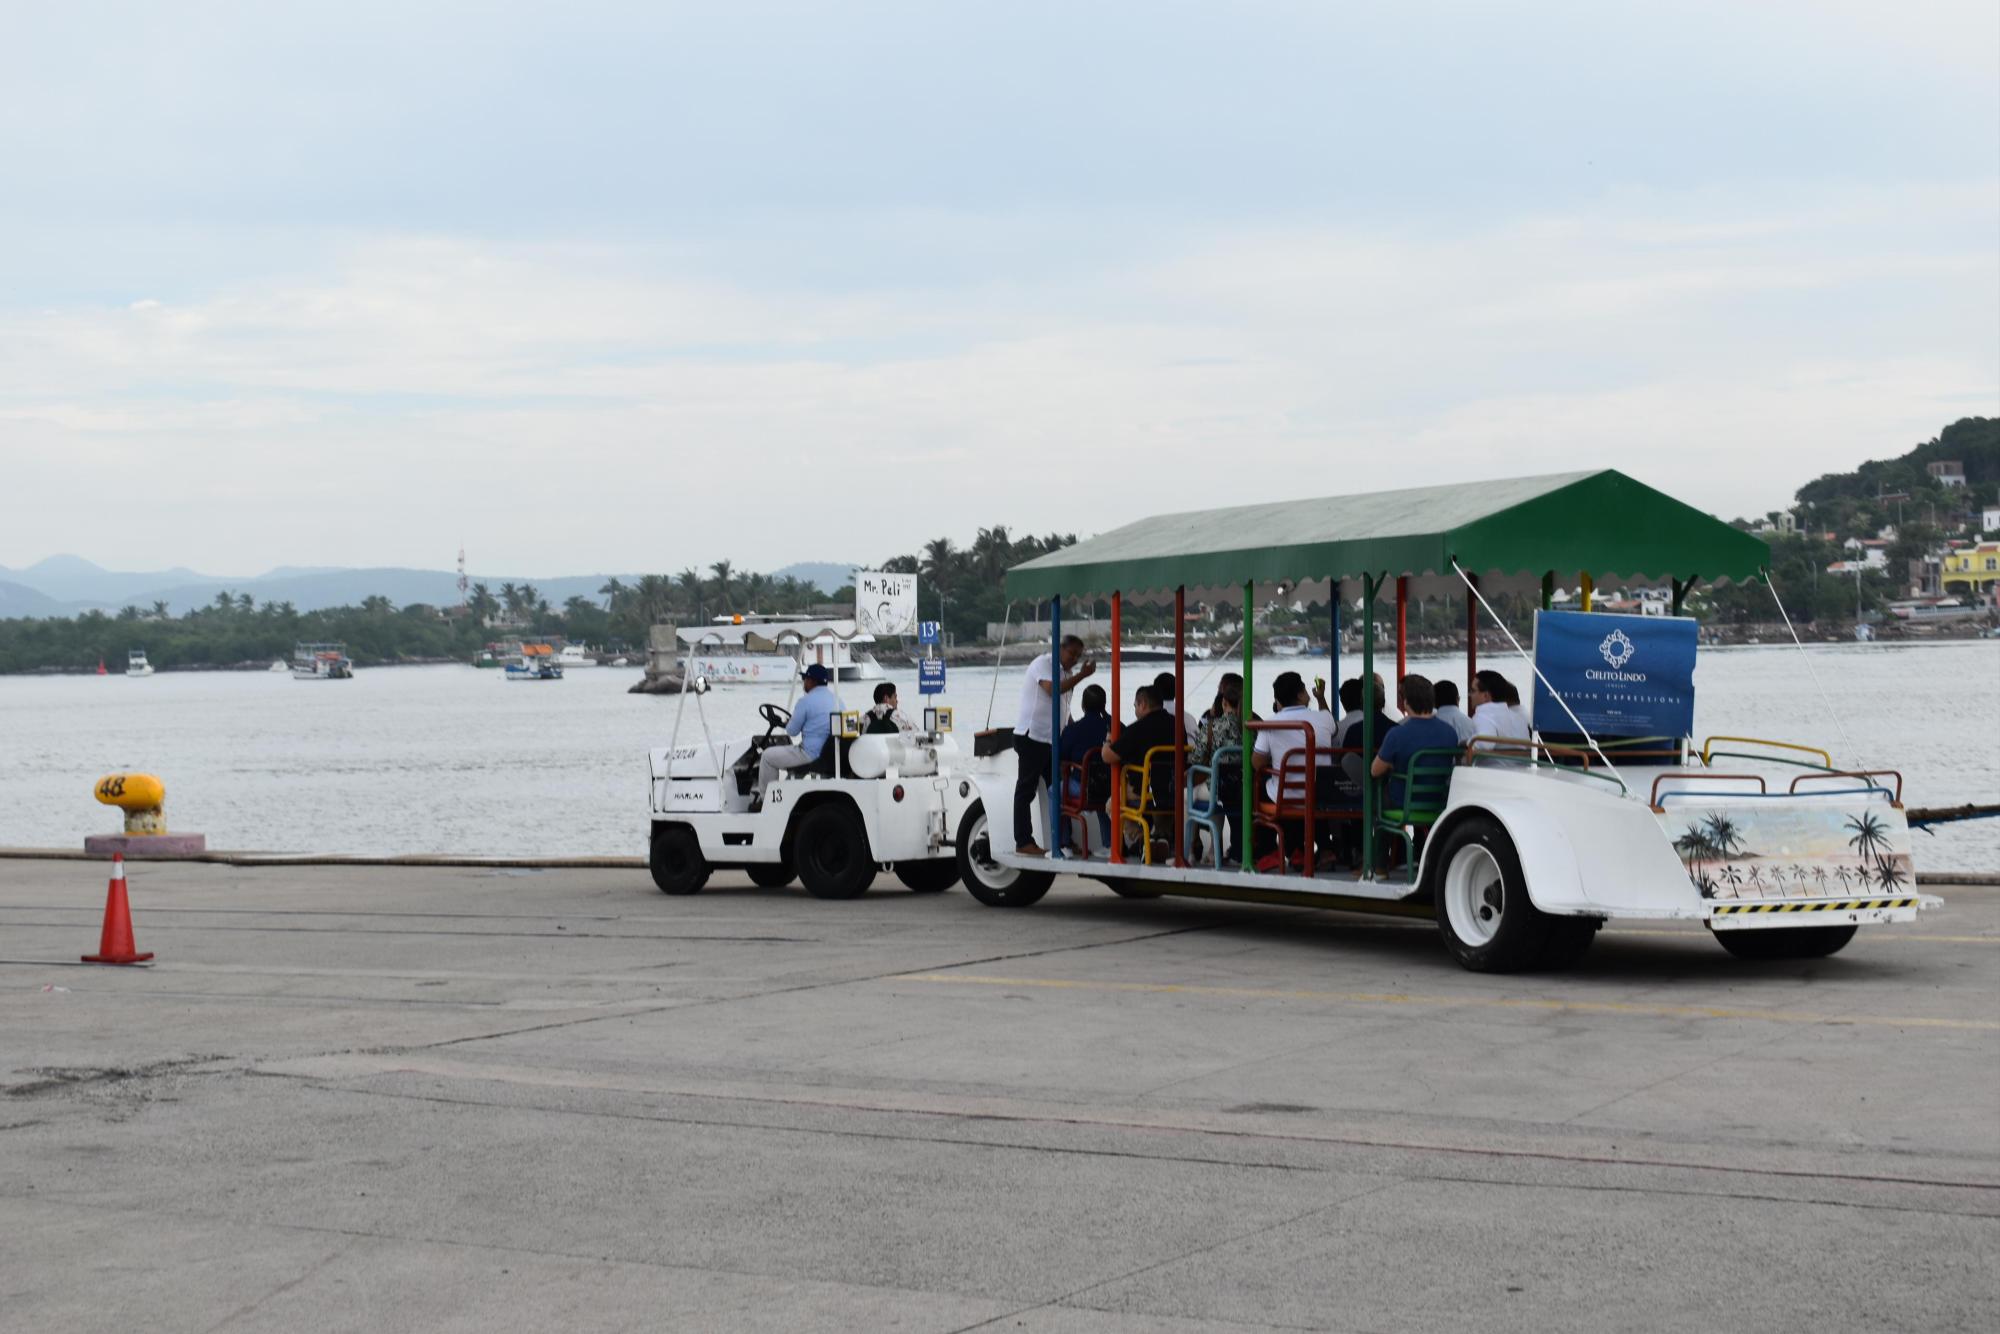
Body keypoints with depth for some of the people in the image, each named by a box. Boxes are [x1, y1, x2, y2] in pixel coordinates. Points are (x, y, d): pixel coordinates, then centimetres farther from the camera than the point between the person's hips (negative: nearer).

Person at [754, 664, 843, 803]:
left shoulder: (806, 701, -14)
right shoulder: (837, 699, 10)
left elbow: (793, 731, -8)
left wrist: (786, 724, 16)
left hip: (811, 754, -9)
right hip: (833, 754, 9)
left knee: (767, 756, 8)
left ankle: (764, 799, 15)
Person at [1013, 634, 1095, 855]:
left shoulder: (1066, 672, 16)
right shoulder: (1043, 663, -9)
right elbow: (1053, 690, -27)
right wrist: (1081, 675, -22)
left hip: (1053, 739, 9)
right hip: (1032, 737, -9)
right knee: (1026, 790, -3)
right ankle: (1024, 842, -2)